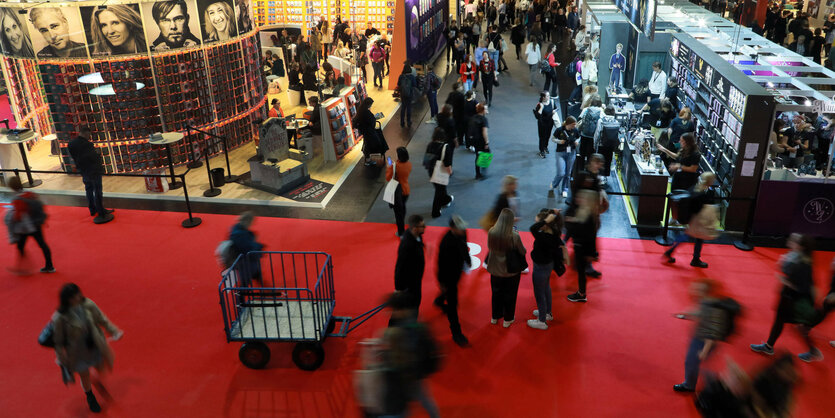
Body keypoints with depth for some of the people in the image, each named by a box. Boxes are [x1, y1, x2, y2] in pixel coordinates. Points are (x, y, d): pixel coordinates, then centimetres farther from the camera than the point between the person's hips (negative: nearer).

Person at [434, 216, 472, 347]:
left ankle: (439, 301, 66)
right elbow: (441, 263, -26)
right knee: (452, 304, 3)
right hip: (448, 275, -8)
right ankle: (456, 333, 16)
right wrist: (442, 282, -18)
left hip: (458, 270, 8)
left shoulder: (462, 233, -13)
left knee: (451, 290, 34)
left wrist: (468, 260, 23)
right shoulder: (446, 242, -36)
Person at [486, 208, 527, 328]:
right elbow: (523, 252, -15)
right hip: (511, 272, -3)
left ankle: (495, 317, 43)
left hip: (495, 270, 3)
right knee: (510, 295, 20)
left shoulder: (491, 232, -20)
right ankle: (508, 319, 36)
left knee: (496, 293, 25)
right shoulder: (514, 236, -29)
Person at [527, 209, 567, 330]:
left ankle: (542, 321, 29)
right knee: (546, 289, 29)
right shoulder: (553, 233, -14)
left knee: (539, 294, 11)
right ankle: (547, 313, 51)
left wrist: (546, 220, -45)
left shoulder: (544, 238, -39)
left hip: (541, 268, -9)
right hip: (549, 265, 9)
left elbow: (533, 228, -52)